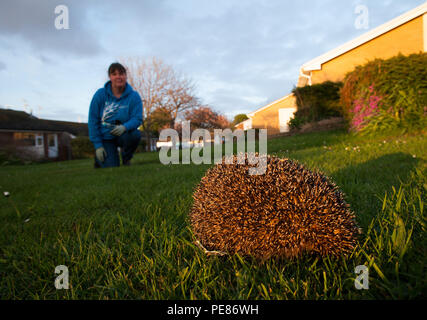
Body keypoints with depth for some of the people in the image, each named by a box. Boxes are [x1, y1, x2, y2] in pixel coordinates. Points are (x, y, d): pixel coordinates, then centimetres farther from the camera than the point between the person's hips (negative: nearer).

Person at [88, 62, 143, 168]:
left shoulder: (134, 96, -8)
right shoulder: (100, 94, -8)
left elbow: (137, 118, -14)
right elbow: (93, 120, -7)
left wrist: (125, 127, -37)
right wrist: (97, 145, -12)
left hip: (123, 135, 1)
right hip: (105, 138, -1)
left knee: (135, 134, -34)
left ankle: (126, 159, -1)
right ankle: (100, 160, 25)